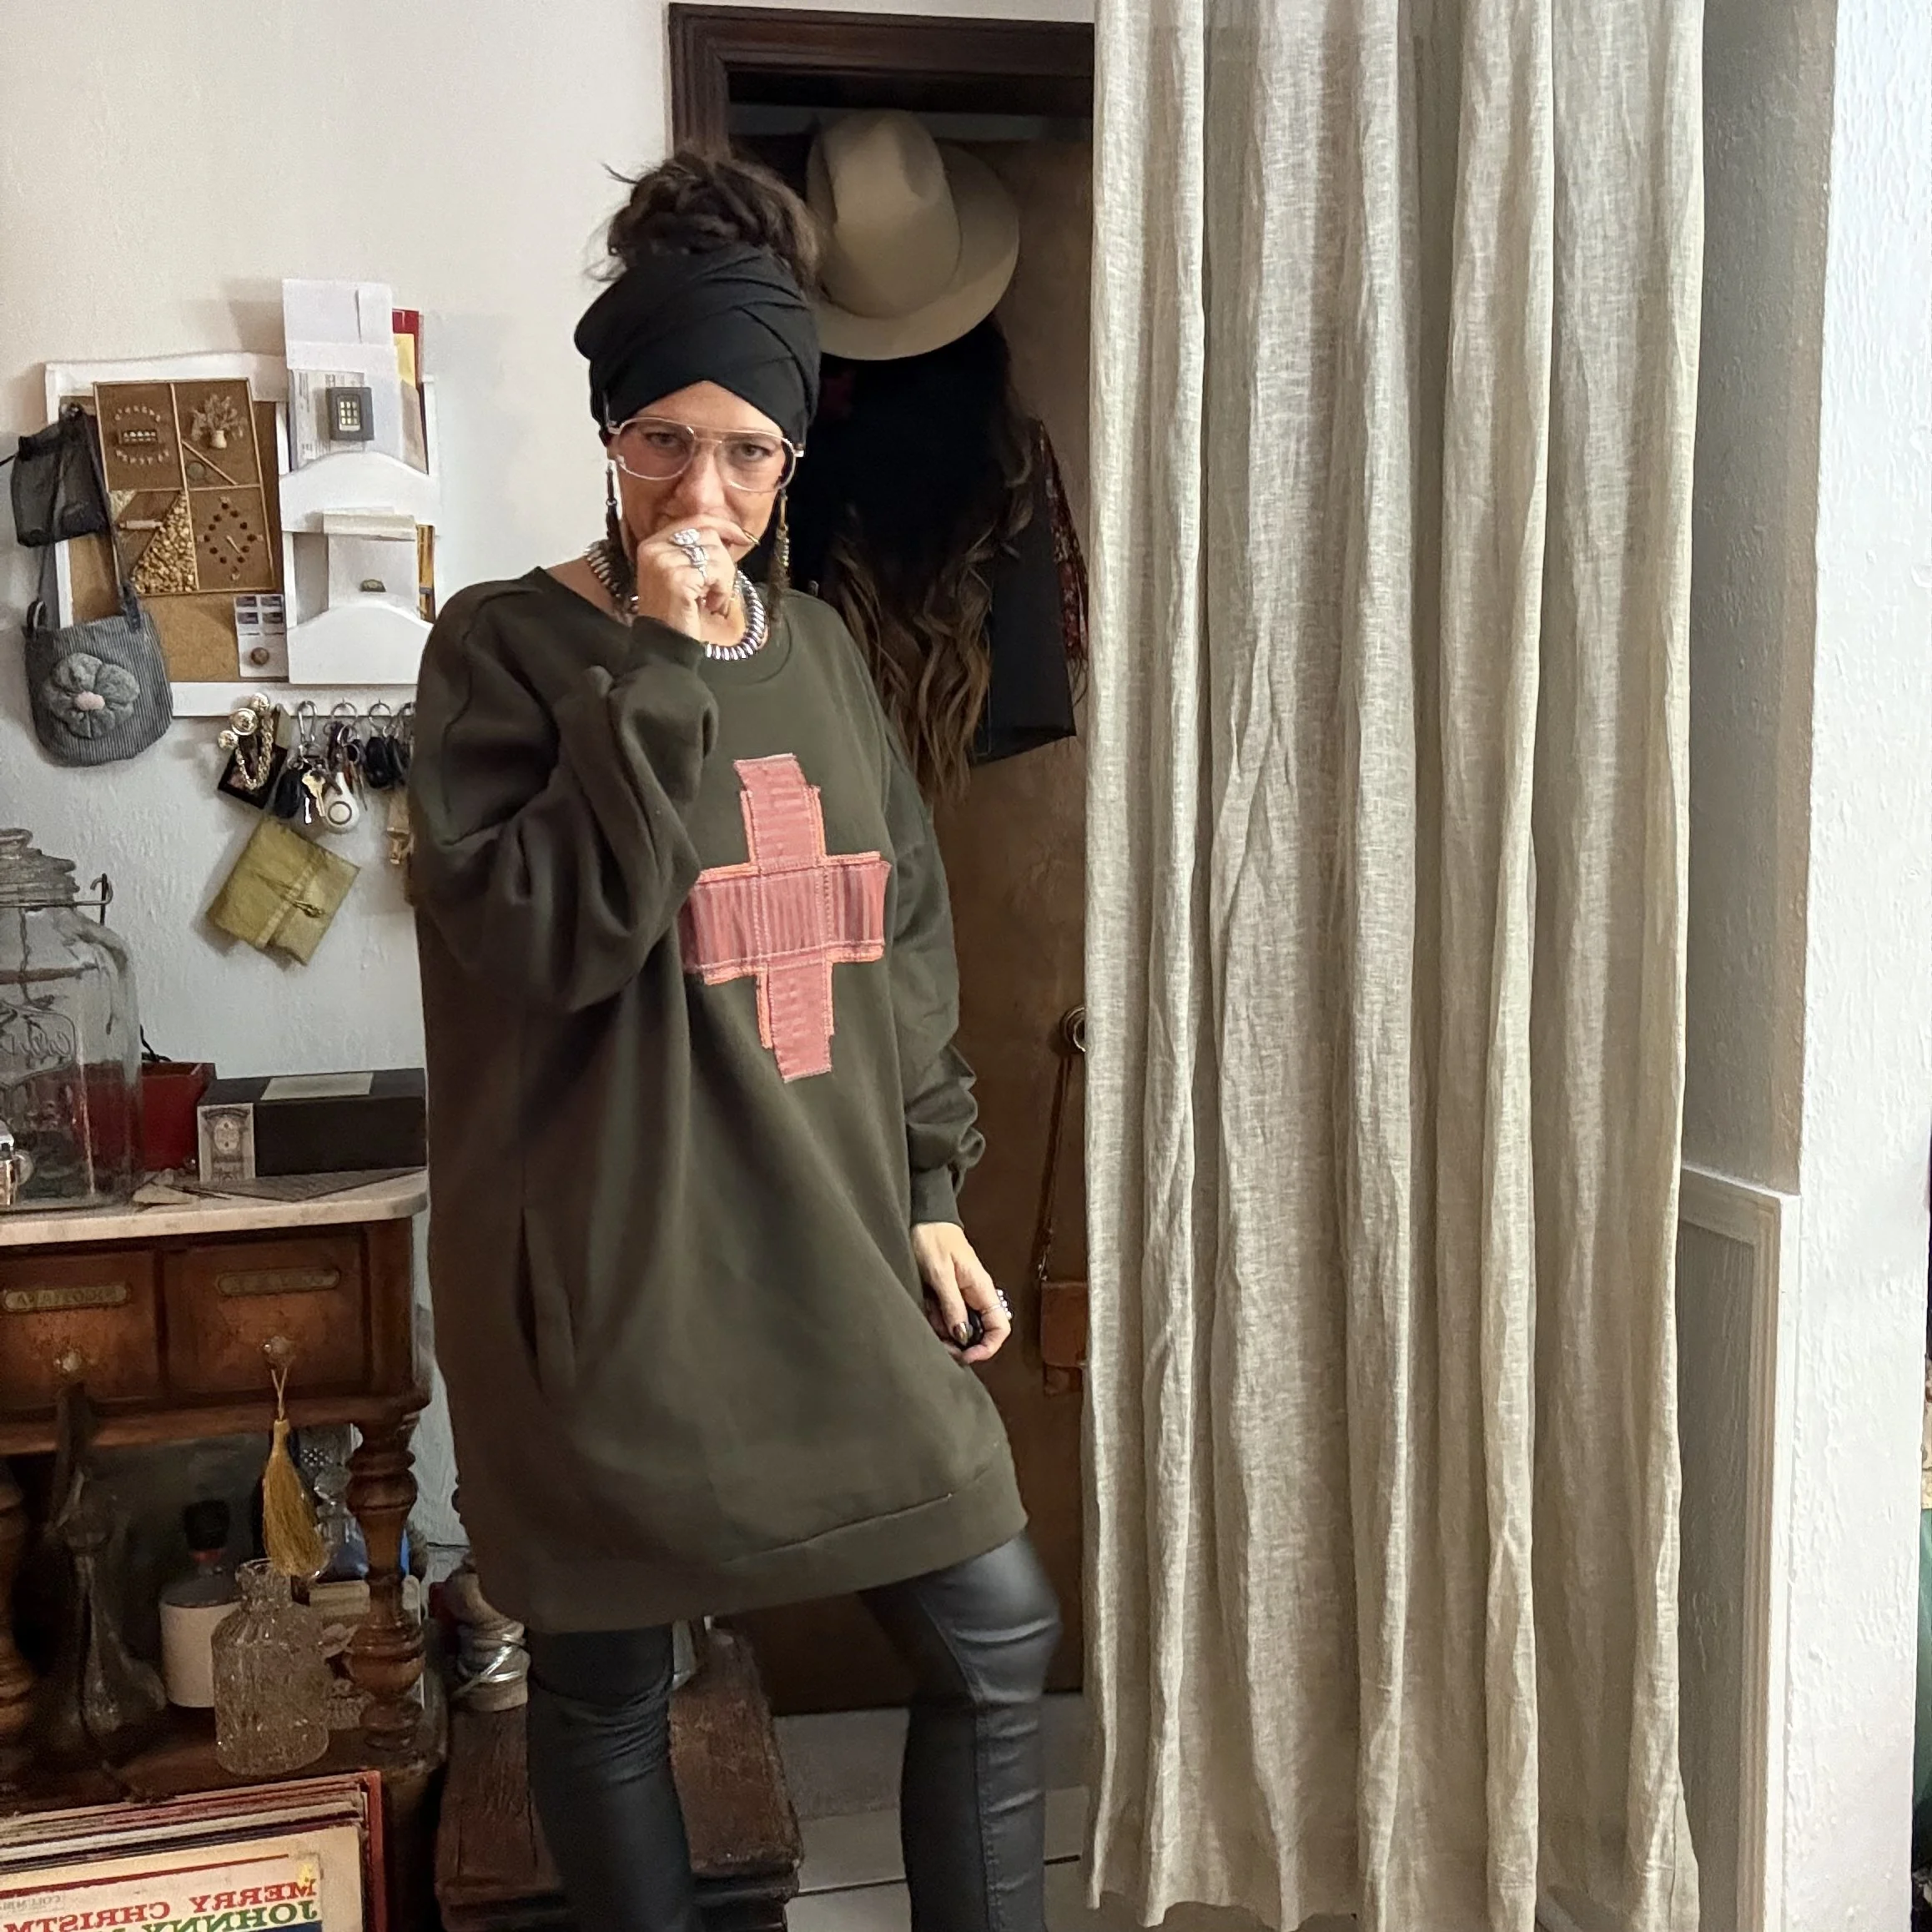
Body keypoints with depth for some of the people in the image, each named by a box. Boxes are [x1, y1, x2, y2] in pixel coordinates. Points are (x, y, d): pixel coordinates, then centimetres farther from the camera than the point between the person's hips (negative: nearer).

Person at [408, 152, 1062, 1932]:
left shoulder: (817, 649, 9)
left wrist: (932, 1196, 9)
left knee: (997, 1643, 8)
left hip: (831, 1252, 5)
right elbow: (542, 937, -20)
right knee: (607, 1684, 12)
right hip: (609, 1268, -4)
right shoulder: (504, 647, -6)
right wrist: (656, 669, -20)